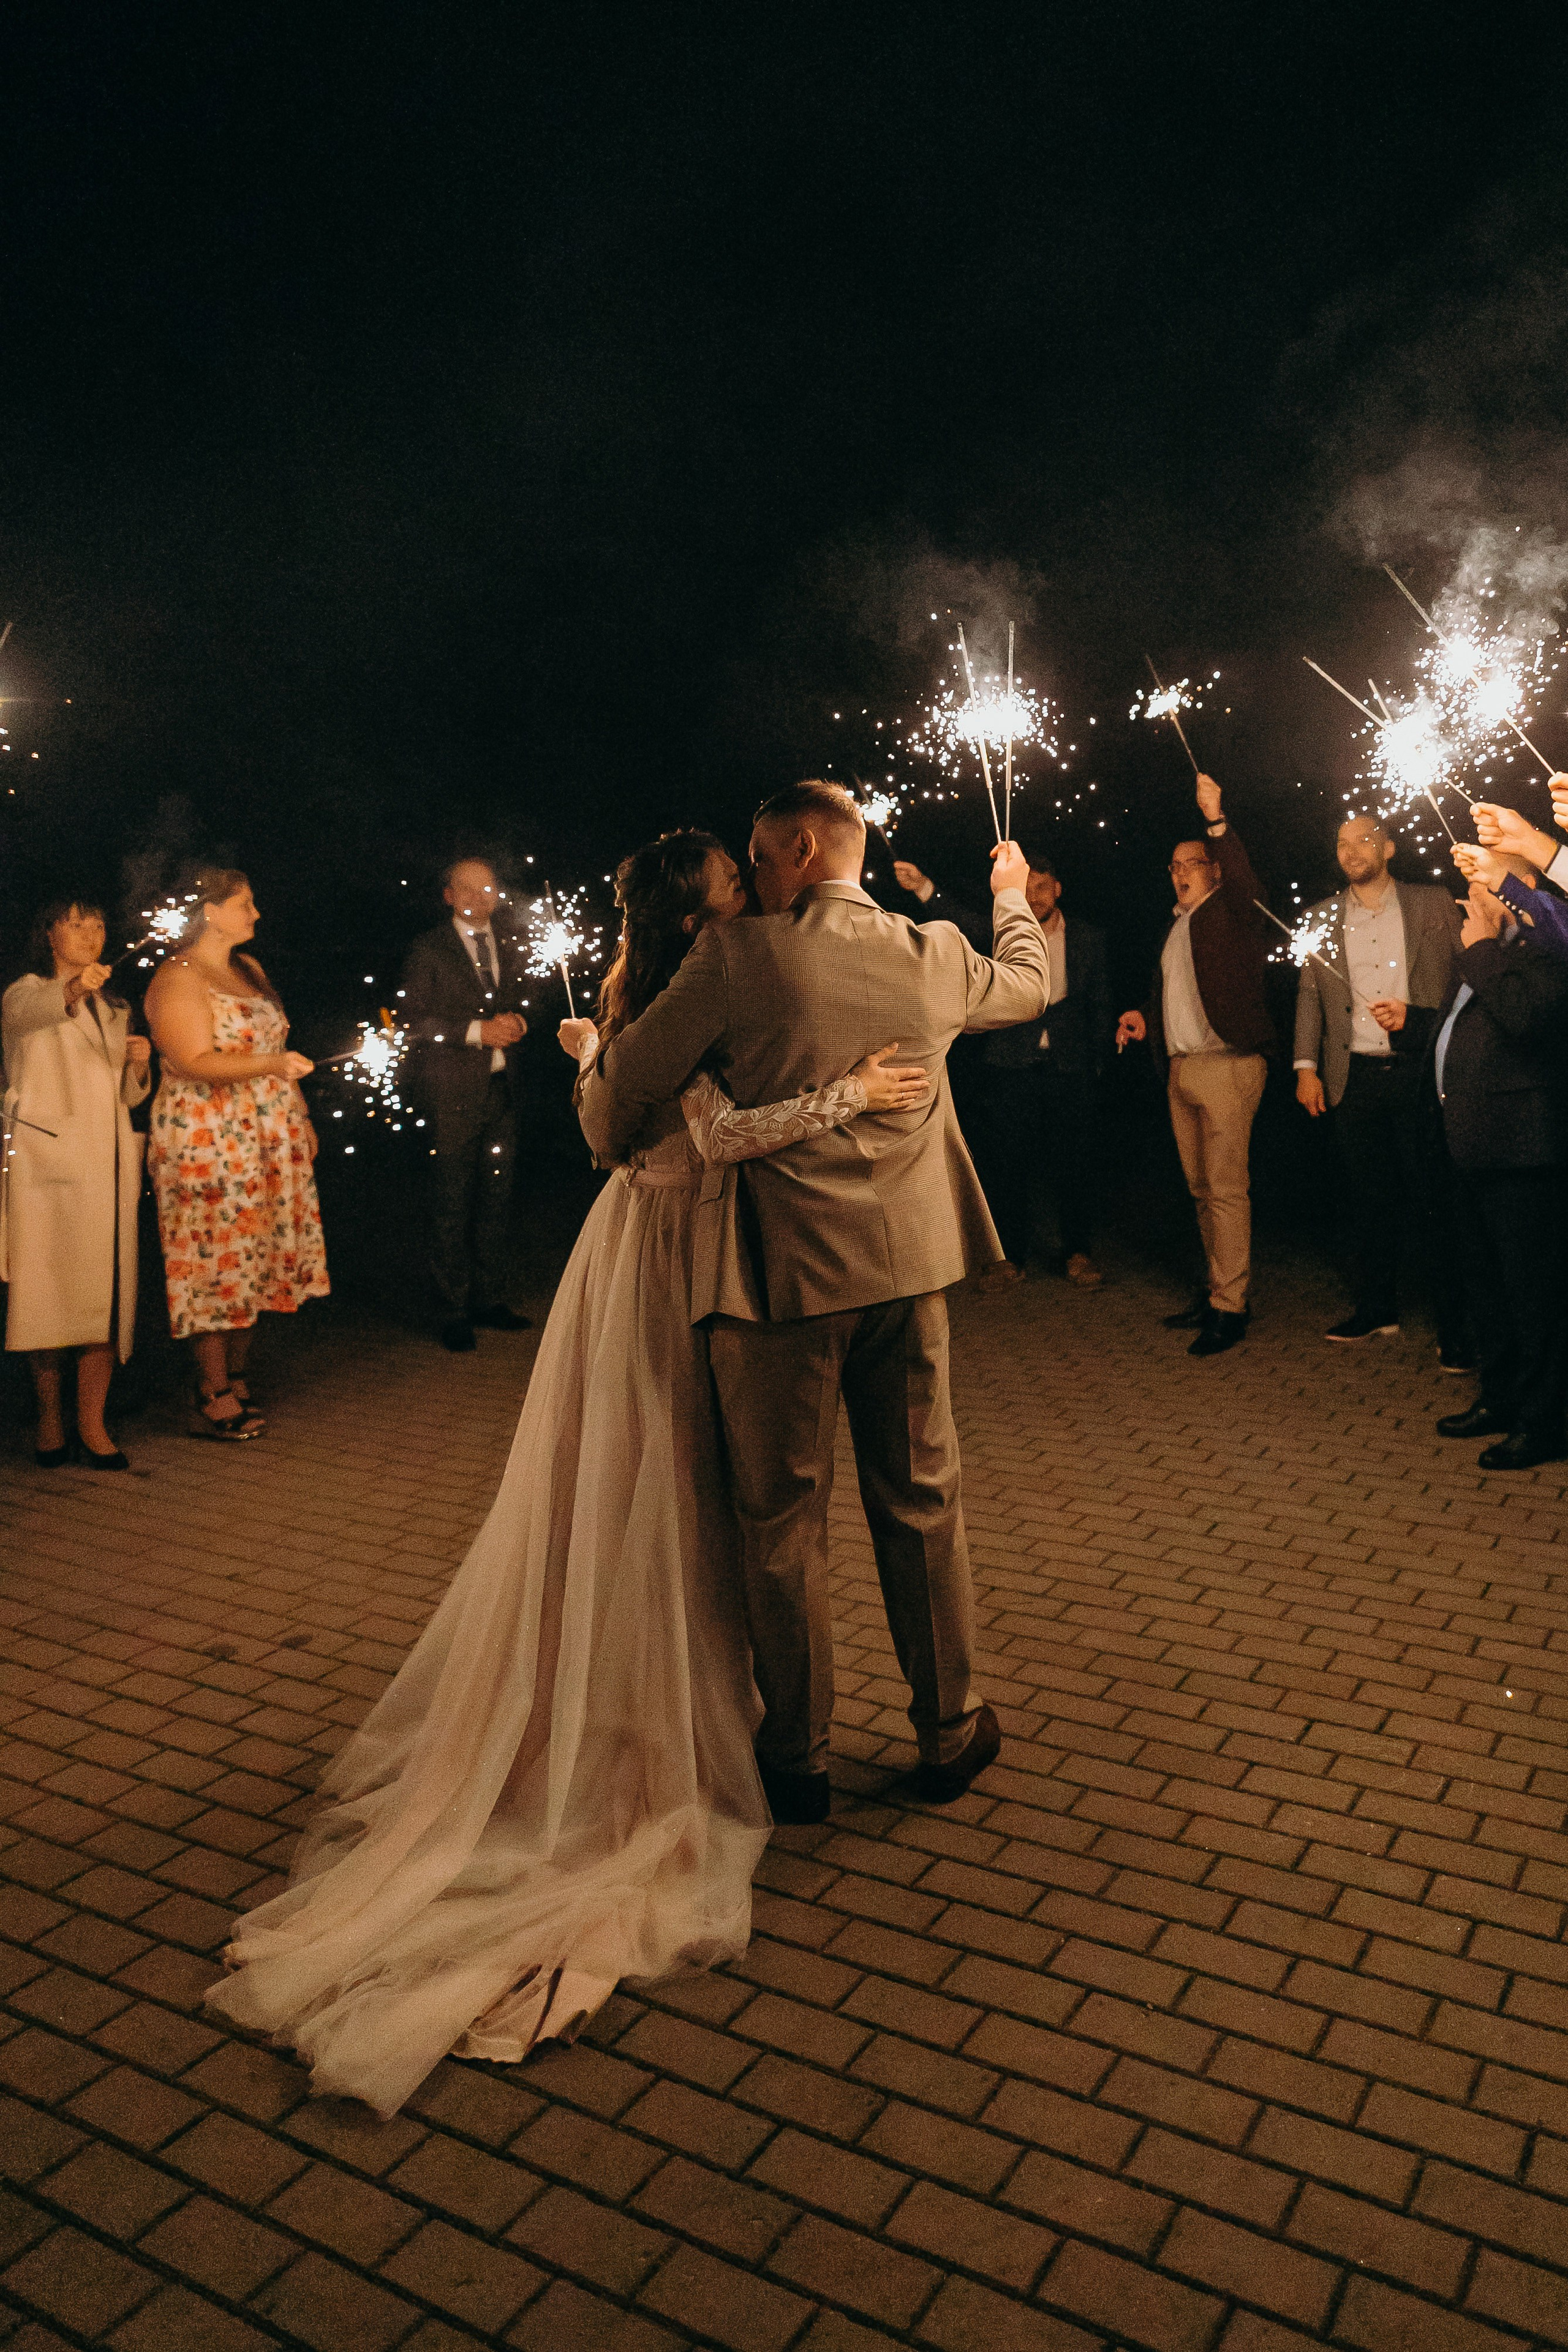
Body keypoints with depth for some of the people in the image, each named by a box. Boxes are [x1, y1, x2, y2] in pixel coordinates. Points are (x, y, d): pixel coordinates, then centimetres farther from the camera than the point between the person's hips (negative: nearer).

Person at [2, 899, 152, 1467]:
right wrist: (72, 991, -42)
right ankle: (50, 1419, 6)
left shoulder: (114, 1010, 22)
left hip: (107, 1164, 4)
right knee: (48, 1287, -5)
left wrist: (139, 1066, 2)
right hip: (47, 1158, -4)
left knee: (106, 1291, -2)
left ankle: (92, 1423, 1)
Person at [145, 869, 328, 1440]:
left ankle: (237, 1381, 18)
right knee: (216, 1262, -5)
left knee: (255, 1262, 8)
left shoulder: (250, 968, 16)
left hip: (269, 1144, 8)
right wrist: (271, 1064, -30)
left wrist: (301, 1117, 19)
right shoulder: (177, 979, -9)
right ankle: (212, 1399, 3)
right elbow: (196, 1063, -19)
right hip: (208, 1145, -8)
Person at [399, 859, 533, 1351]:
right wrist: (477, 1031, -16)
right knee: (452, 1206, 0)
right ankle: (454, 1312, 9)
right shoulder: (428, 950, -1)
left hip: (502, 1088, 5)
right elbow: (415, 1021, -7)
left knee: (497, 1199, 9)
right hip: (453, 1093, -5)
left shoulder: (509, 946, 14)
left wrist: (519, 1023, -5)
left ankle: (489, 1300, 21)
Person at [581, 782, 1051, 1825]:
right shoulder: (934, 956, 2)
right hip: (906, 1264, 4)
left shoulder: (737, 958, -11)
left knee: (783, 1521, 9)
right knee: (921, 1501, 16)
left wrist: (614, 1149, 16)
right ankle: (950, 1731, 30)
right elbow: (1031, 984, 24)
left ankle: (798, 1761, 22)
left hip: (779, 1270, -4)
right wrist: (1014, 898, 44)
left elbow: (620, 1089, -7)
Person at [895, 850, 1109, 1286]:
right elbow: (966, 925, -16)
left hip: (1069, 1067, 1)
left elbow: (1100, 1003, 12)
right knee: (1005, 1163, 3)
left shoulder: (1088, 938, 8)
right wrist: (925, 889, -34)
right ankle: (1010, 1255, 15)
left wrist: (1098, 1063, 7)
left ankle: (1078, 1253, 19)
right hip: (1009, 1066, 0)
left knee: (1072, 1164, 5)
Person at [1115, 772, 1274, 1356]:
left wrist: (1216, 820, -28)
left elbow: (1246, 882, -23)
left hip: (1227, 1065, -8)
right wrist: (1146, 1017, 10)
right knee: (1201, 1188, 11)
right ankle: (1218, 1292, 19)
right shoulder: (1176, 925, 21)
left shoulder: (1231, 913, 0)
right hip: (1180, 1068, 8)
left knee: (1226, 1188, -9)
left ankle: (1231, 1307, -6)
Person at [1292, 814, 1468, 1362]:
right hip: (1354, 1079, 3)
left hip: (1420, 1071, -3)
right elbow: (1309, 995, 13)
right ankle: (1376, 1310, 20)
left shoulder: (1434, 903, 6)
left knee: (1431, 1200, -4)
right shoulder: (1322, 916, 13)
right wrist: (1306, 1067, 5)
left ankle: (1454, 1325, 3)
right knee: (1367, 1199, 7)